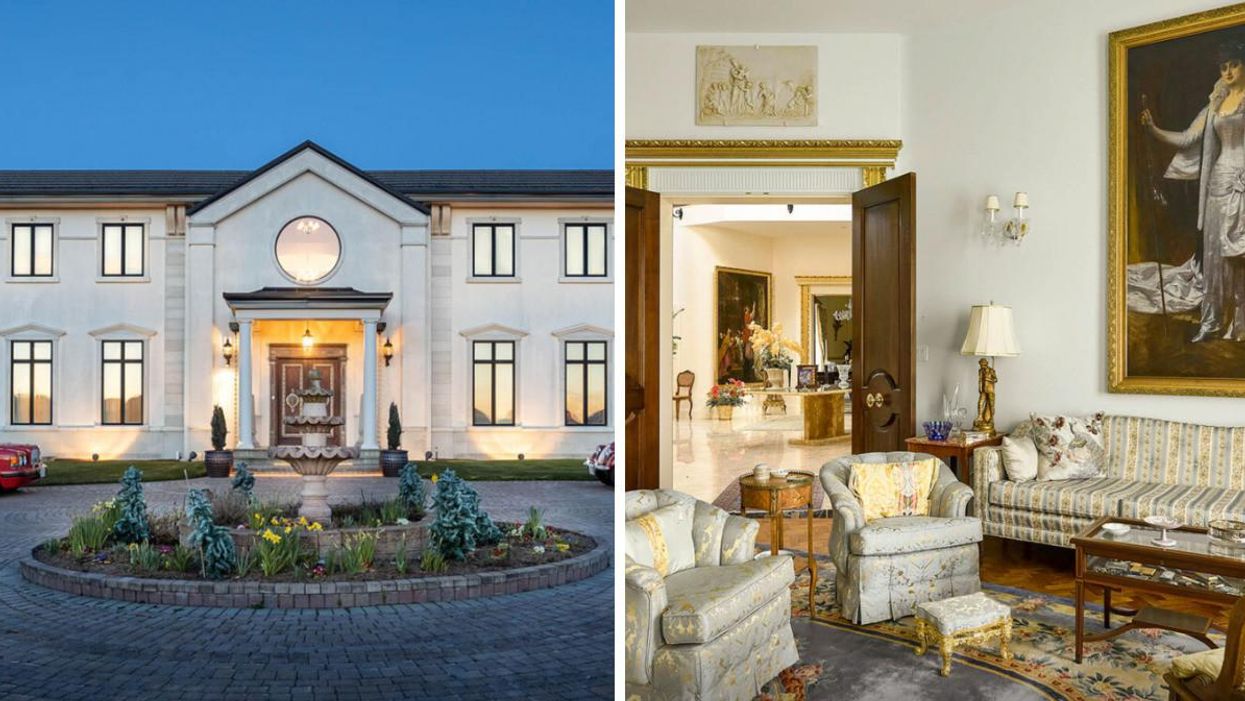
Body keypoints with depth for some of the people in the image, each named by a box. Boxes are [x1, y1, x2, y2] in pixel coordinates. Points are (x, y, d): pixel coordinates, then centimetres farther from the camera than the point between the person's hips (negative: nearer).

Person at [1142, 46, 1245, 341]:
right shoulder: (1217, 102, 16)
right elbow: (1189, 139, 12)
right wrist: (1154, 129, 1)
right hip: (1219, 180, 5)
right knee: (1214, 250, 4)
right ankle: (1212, 322, 10)